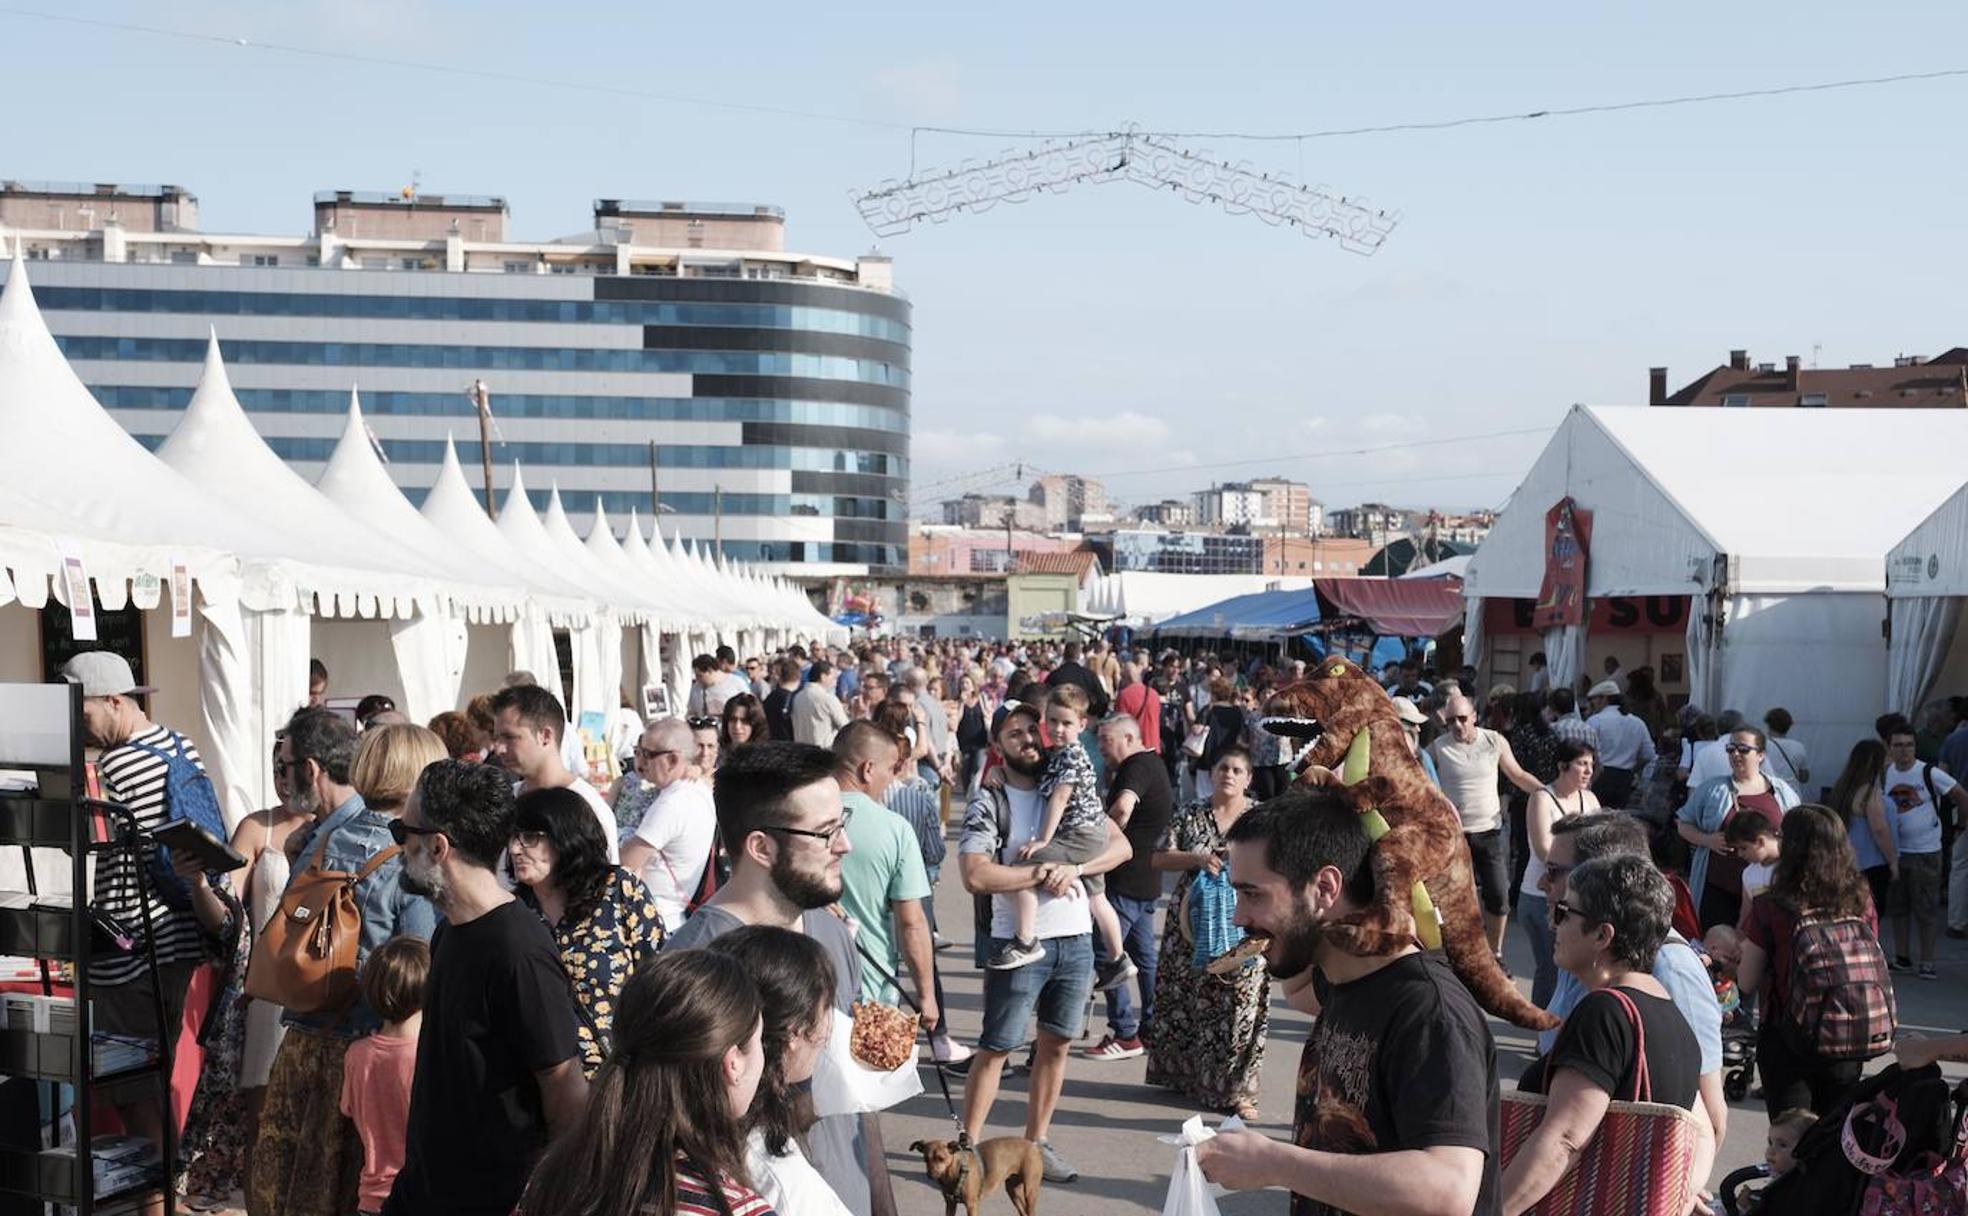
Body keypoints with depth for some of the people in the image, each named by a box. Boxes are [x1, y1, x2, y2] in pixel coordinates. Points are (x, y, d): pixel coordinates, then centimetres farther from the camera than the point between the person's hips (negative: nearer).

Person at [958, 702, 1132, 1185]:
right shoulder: (988, 804, -6)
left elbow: (1120, 844, 1)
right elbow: (976, 876, -19)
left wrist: (1074, 868, -16)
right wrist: (1042, 874, -16)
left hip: (1076, 940, 5)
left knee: (1056, 1044, 11)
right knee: (995, 1048, -1)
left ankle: (1037, 1142, 22)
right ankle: (969, 1145, 6)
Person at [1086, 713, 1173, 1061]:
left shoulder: (1137, 767, -17)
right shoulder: (1151, 763, 16)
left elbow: (1123, 806, -35)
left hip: (1127, 878, -10)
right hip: (1146, 876, 10)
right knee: (1144, 952, 16)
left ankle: (1125, 1035, -3)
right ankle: (1153, 1023, 23)